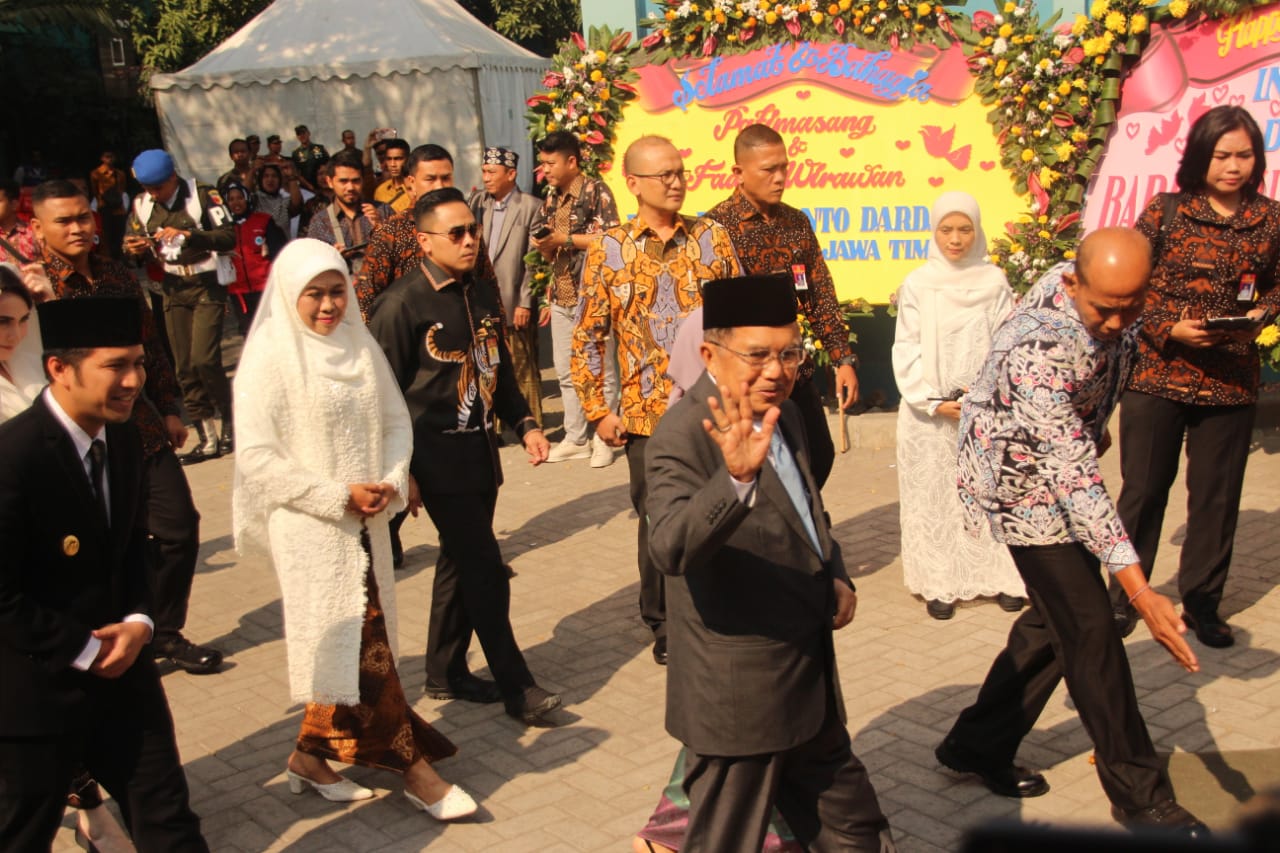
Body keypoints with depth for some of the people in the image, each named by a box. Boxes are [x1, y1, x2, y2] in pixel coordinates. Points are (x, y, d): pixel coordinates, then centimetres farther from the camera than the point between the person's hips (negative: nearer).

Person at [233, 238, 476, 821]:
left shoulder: (360, 347, 5)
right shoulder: (269, 359, -10)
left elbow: (396, 420, 10)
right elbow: (256, 458, -14)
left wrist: (391, 481, -9)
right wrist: (339, 496, -15)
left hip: (365, 522, 6)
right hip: (310, 529, -6)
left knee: (348, 647, 13)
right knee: (363, 646, -2)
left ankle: (312, 758, 30)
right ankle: (412, 766, 10)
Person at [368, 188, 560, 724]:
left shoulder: (483, 295, 9)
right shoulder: (402, 304, -13)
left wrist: (524, 424, 7)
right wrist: (400, 470, -13)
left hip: (480, 448, 7)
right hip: (437, 454, -7)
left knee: (461, 562, 17)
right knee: (486, 571, -5)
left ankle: (445, 672, 32)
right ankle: (516, 687, 6)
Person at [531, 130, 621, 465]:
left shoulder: (596, 191, -6)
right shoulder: (551, 198, 15)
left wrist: (564, 239, -14)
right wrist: (543, 244, -4)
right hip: (561, 296, 7)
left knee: (600, 369, 0)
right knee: (565, 371, 9)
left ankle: (603, 438, 8)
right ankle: (575, 438, 19)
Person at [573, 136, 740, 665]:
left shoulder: (712, 238, 3)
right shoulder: (608, 249, 0)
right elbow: (588, 337, 2)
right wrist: (598, 412, -2)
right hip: (647, 414, -1)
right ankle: (664, 625, 27)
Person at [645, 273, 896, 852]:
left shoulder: (783, 415, 6)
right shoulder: (684, 437, -21)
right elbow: (670, 548, -37)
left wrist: (836, 577, 6)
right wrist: (736, 476, -52)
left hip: (813, 688, 9)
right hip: (741, 696, -8)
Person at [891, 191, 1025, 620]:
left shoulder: (994, 282, 3)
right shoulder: (917, 285, 0)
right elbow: (906, 351, -1)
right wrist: (935, 402, -10)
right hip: (929, 412, 0)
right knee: (933, 495, 2)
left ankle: (1001, 578, 13)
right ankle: (940, 585, 10)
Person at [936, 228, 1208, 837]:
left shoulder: (1109, 301, -12)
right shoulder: (1041, 350, -37)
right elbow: (1073, 476, -40)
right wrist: (1138, 589, -42)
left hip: (1060, 458, 9)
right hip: (1021, 484, -9)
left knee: (1058, 617, 13)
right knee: (1090, 630, -5)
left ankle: (978, 745, 25)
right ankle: (1140, 795, 9)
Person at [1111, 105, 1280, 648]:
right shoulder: (1166, 212, -3)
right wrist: (1171, 328, -14)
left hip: (1230, 381, 2)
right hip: (1158, 374, -2)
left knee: (1217, 496, 9)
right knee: (1143, 490, 6)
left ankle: (1201, 602, 24)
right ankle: (1123, 596, 22)